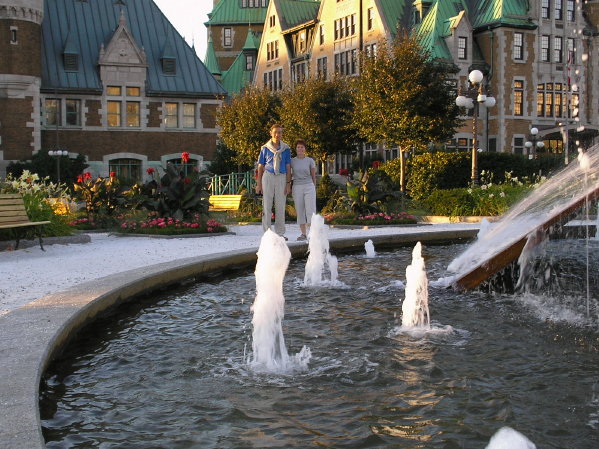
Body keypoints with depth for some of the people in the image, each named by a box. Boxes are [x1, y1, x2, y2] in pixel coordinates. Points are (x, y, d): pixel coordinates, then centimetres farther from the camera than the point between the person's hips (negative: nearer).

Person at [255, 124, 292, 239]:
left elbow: (288, 167, 8)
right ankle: (267, 232, 3)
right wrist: (259, 183, 2)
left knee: (280, 206, 4)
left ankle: (280, 233, 11)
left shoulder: (286, 149, 8)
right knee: (267, 205, -2)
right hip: (268, 176, -1)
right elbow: (260, 166, 7)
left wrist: (288, 183, 1)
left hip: (281, 177, 1)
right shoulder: (265, 148, 5)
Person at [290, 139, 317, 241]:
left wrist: (314, 189, 11)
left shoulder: (310, 161, 2)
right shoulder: (292, 161, 4)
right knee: (300, 211, 1)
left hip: (309, 187, -1)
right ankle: (303, 233, 5)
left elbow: (313, 176, 9)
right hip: (297, 187, 1)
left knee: (311, 211, -10)